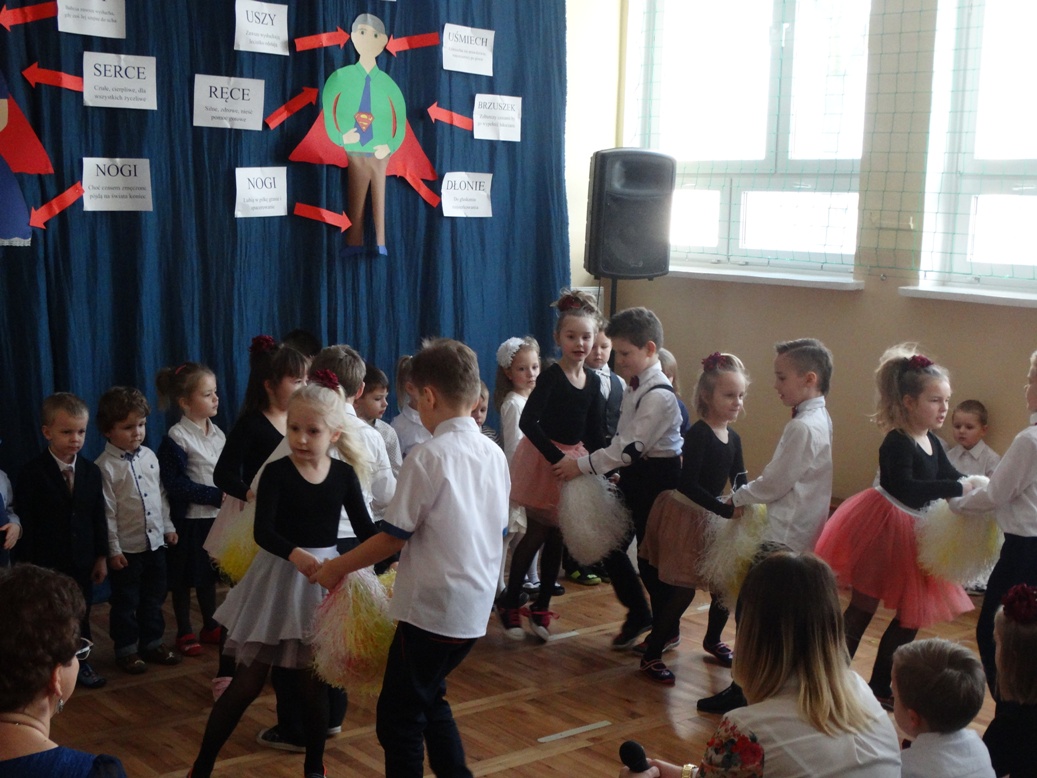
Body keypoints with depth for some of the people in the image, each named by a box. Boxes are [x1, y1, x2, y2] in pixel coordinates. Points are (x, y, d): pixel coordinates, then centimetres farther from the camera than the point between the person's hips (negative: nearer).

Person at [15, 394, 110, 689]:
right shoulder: (33, 473, -12)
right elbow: (25, 522, -11)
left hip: (82, 561, 4)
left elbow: (99, 518, 6)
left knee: (80, 615, 14)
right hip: (46, 562, -4)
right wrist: (28, 564, -12)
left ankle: (80, 663, 29)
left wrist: (101, 556, 5)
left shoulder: (91, 471, 1)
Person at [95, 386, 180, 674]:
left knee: (154, 597, 16)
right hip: (126, 548, -6)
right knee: (125, 601, 7)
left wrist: (168, 527, 13)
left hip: (155, 542, 6)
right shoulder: (105, 466, -14)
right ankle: (126, 649, 20)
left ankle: (152, 642, 29)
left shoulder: (149, 456, 4)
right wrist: (113, 548, -14)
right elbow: (106, 511, -14)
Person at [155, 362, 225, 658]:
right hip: (189, 520, -6)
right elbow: (175, 484, -20)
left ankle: (210, 626, 31)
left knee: (209, 573, 17)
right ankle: (185, 632, 21)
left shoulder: (217, 433, 4)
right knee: (184, 578, 8)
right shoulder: (177, 438, -16)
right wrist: (217, 496, -20)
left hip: (216, 517, 6)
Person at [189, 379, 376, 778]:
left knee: (314, 682, 11)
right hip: (279, 579, -2)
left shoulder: (344, 474, -2)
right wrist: (297, 555, -41)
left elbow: (365, 528, 1)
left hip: (324, 579, 3)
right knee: (248, 681, 1)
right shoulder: (276, 472, -12)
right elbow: (263, 531, -23)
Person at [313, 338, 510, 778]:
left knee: (399, 716, 6)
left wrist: (335, 568, 0)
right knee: (429, 699, 24)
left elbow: (394, 538, -14)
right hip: (476, 606, 8)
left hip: (431, 608, -7)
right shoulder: (494, 454, 4)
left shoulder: (427, 458, -16)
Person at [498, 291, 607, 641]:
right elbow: (528, 422, -24)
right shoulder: (551, 377, -15)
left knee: (557, 536, 11)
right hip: (542, 459, -6)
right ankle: (509, 603, 12)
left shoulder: (593, 382, 3)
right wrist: (556, 457, -28)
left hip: (575, 460, 6)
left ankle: (542, 606, 22)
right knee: (537, 533, -1)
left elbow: (595, 433, 8)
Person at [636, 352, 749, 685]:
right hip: (683, 516, -7)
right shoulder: (697, 435, -20)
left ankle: (713, 639, 37)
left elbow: (739, 481, 8)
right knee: (684, 589, -6)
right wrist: (726, 510, -30)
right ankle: (651, 655, 7)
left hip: (711, 518, 7)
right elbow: (686, 484, -27)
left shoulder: (733, 438, 4)